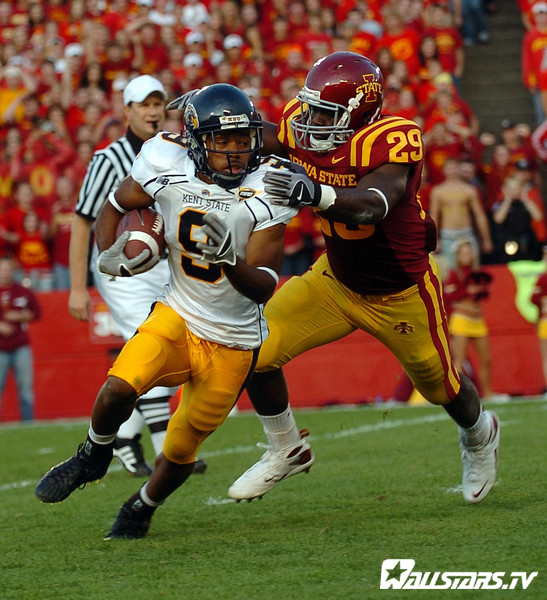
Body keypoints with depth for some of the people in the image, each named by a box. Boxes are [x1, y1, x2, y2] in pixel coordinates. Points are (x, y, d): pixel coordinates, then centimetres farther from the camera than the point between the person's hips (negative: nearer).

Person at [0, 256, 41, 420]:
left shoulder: (24, 292, 6)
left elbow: (36, 313, 14)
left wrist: (20, 317, -4)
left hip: (21, 347, 2)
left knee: (25, 385, 1)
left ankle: (28, 421, 7)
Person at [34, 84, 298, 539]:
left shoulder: (266, 189, -17)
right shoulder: (168, 168, -12)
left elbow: (264, 287, -19)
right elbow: (115, 207, 9)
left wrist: (229, 260, -39)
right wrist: (110, 256, -11)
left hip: (232, 343, -1)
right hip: (177, 315, 1)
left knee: (181, 451, 7)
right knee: (118, 390, -26)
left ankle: (142, 508, 39)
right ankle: (94, 458, 6)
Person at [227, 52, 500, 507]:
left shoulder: (392, 141, -33)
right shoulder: (304, 130, -16)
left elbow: (373, 206, -50)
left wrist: (318, 194, -68)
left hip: (401, 294, -5)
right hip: (336, 279, 5)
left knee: (441, 385, 17)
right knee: (256, 349, -10)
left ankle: (479, 436, 54)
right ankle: (287, 452, 14)